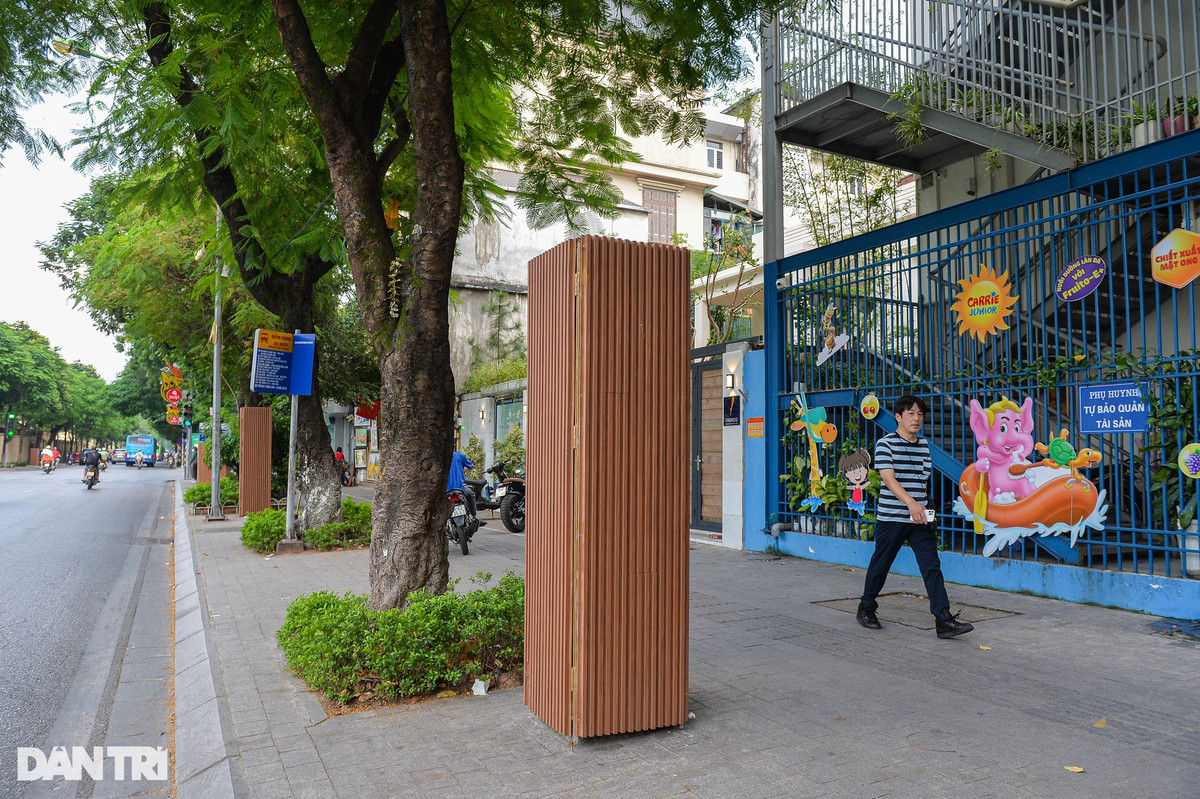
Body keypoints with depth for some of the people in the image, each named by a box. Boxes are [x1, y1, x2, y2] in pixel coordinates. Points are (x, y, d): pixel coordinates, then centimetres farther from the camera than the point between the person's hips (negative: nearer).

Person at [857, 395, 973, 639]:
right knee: (880, 565, 7)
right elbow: (889, 478, -19)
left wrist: (924, 506, 16)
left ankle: (944, 620, -5)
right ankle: (866, 608, 25)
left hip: (920, 518, 5)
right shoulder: (886, 444, -7)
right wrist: (910, 503, -32)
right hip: (891, 517, -5)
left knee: (932, 566, -4)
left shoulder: (924, 445, 12)